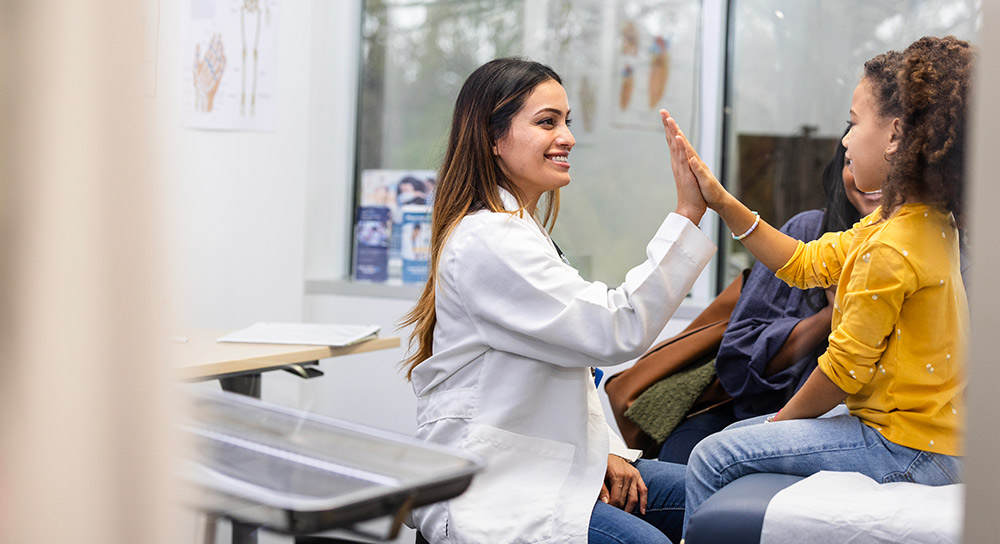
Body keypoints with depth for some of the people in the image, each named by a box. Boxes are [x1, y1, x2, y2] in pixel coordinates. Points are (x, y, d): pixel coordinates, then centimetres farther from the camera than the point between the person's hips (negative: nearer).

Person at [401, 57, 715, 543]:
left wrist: (604, 449, 5)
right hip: (484, 492, -10)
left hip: (537, 462, 10)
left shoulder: (518, 230, 16)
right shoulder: (488, 241, -17)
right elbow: (618, 331, -22)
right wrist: (687, 214, -22)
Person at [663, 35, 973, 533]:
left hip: (905, 450, -10)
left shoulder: (890, 249, -26)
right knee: (735, 436, 19)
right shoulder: (927, 221, 6)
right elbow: (808, 263, 8)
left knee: (713, 458, -7)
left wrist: (783, 419, -2)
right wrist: (722, 203, 2)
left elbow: (845, 367, -20)